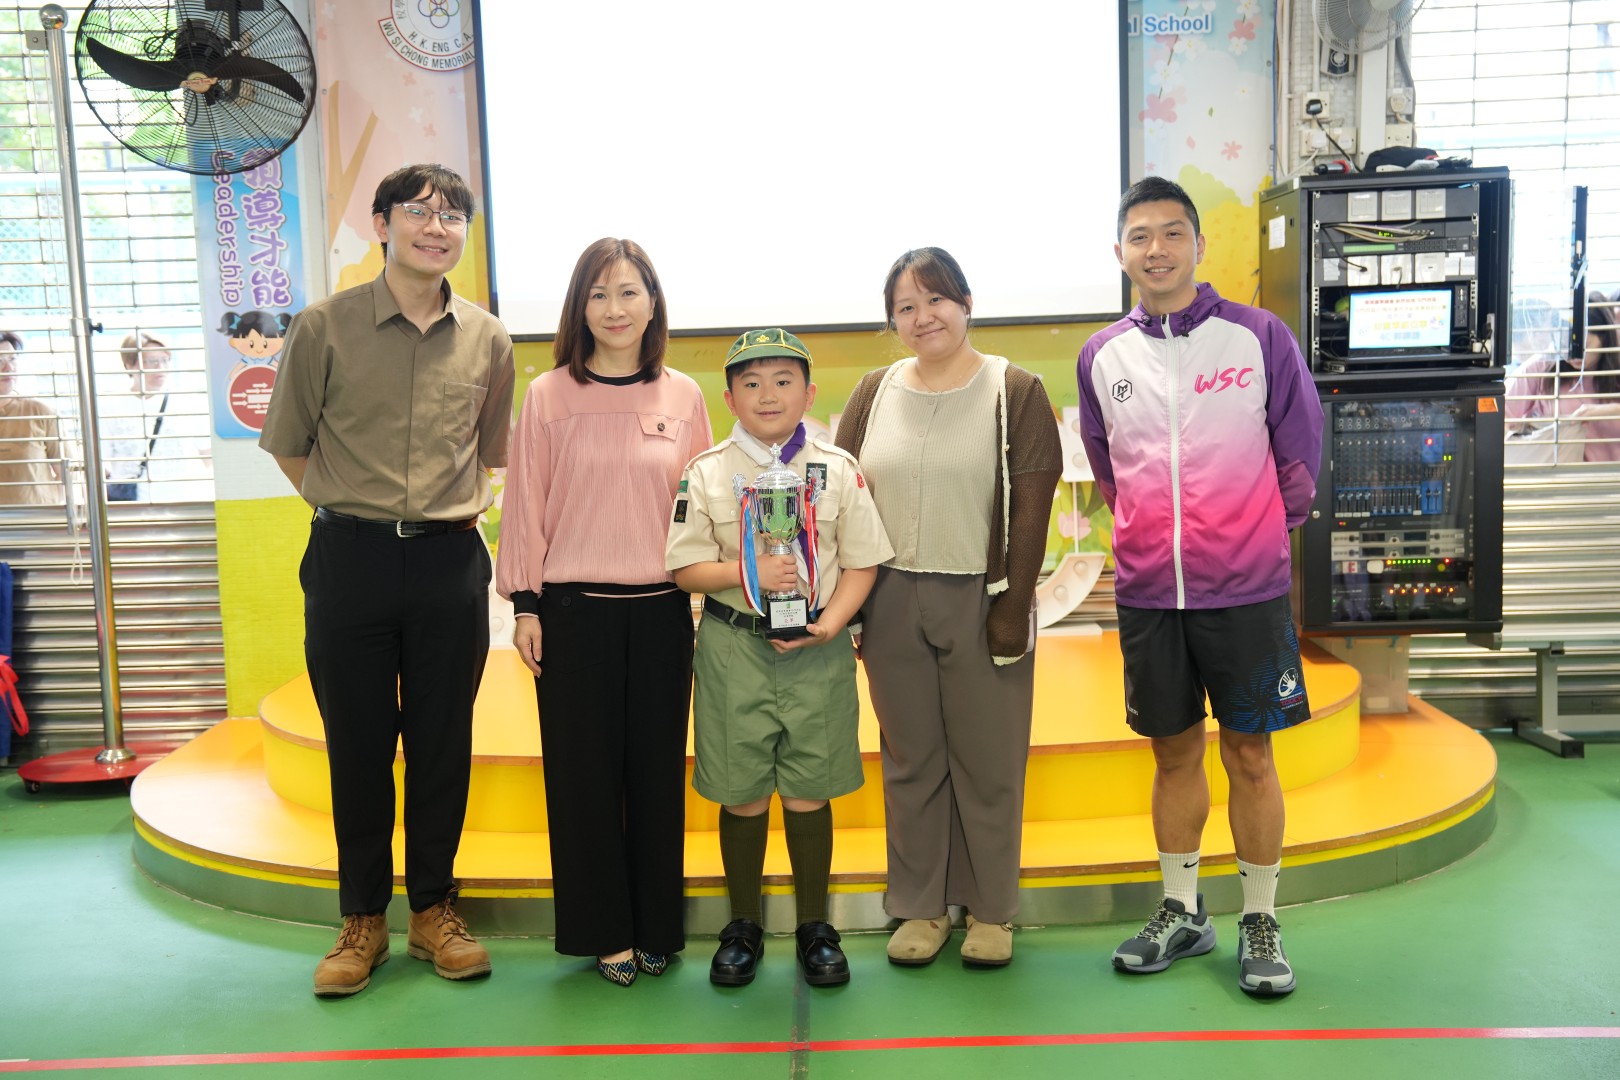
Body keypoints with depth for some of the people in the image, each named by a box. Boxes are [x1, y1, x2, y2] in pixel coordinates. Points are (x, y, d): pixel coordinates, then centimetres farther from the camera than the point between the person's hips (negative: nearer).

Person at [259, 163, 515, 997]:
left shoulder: (487, 341, 5)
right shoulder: (323, 328, -2)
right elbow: (288, 445, 7)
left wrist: (465, 507, 10)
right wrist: (349, 507, 6)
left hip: (450, 561, 2)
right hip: (350, 559, -2)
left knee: (444, 741, 8)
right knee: (357, 743, 6)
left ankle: (433, 908, 25)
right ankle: (362, 919, 22)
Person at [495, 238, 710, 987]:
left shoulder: (683, 396, 4)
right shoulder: (548, 397, -1)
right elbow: (525, 506, 1)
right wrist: (524, 604, -2)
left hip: (660, 609, 2)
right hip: (573, 610, -1)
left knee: (657, 768, 8)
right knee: (584, 771, 5)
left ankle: (657, 927, 23)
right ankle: (603, 931, 20)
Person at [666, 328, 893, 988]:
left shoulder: (838, 470, 2)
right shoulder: (707, 473, 1)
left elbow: (862, 563, 2)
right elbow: (685, 568, 0)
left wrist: (827, 625, -12)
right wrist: (750, 572, -16)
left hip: (817, 651, 0)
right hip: (734, 647, 0)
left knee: (809, 793, 7)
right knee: (741, 795, 8)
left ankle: (815, 927, 24)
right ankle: (743, 926, 26)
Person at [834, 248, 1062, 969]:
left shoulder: (1014, 391, -2)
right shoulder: (876, 391, 8)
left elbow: (1032, 506, -6)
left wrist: (1013, 607, -12)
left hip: (980, 602, -3)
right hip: (892, 603, 3)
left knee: (988, 760, 6)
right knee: (910, 759, 10)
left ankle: (990, 909, 22)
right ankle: (919, 906, 24)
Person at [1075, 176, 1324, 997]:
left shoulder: (1259, 335, -3)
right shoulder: (1102, 356, 5)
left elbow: (1301, 451, 2)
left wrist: (1255, 534, 5)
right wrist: (1147, 536, 11)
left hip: (1246, 590, -2)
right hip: (1147, 592, 3)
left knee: (1249, 754, 6)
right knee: (1174, 752, 13)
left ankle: (1260, 923, 21)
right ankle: (1182, 912, 29)